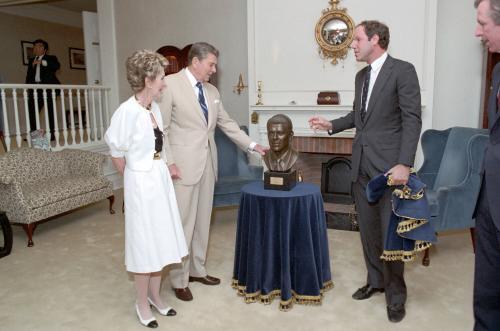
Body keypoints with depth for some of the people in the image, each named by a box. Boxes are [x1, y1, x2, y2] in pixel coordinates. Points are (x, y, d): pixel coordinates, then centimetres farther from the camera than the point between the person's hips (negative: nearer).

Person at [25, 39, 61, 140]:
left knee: (50, 112, -3)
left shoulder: (51, 58, 8)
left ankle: (52, 134, 1)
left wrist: (42, 62, -26)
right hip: (35, 88, 5)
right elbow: (29, 75, 21)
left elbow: (57, 66, -14)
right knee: (32, 111, -4)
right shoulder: (31, 60, 24)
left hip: (48, 87, -4)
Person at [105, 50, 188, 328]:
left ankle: (155, 296, 34)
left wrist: (164, 170, 10)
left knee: (161, 241, 16)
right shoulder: (127, 111, -19)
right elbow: (117, 154, -11)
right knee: (145, 244, 6)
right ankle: (143, 304, 26)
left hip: (161, 180, 7)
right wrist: (136, 179, 1)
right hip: (142, 184, -7)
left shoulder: (155, 108, 4)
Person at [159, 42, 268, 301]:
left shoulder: (212, 91, 13)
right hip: (183, 165, -7)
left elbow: (227, 123, 17)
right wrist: (169, 162, -14)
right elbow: (161, 128, -10)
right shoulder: (170, 84, -8)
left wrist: (253, 145, 11)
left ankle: (197, 270, 30)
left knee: (202, 220, 14)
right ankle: (179, 280, 15)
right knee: (182, 222, 0)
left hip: (207, 164, 7)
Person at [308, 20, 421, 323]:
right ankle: (375, 280, 31)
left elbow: (412, 119, -13)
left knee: (391, 233, -1)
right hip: (362, 165, 7)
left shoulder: (403, 70, -8)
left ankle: (396, 294, 17)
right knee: (368, 229, 14)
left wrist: (404, 164, -21)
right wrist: (331, 125, 11)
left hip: (389, 166, -7)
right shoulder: (361, 76, 15)